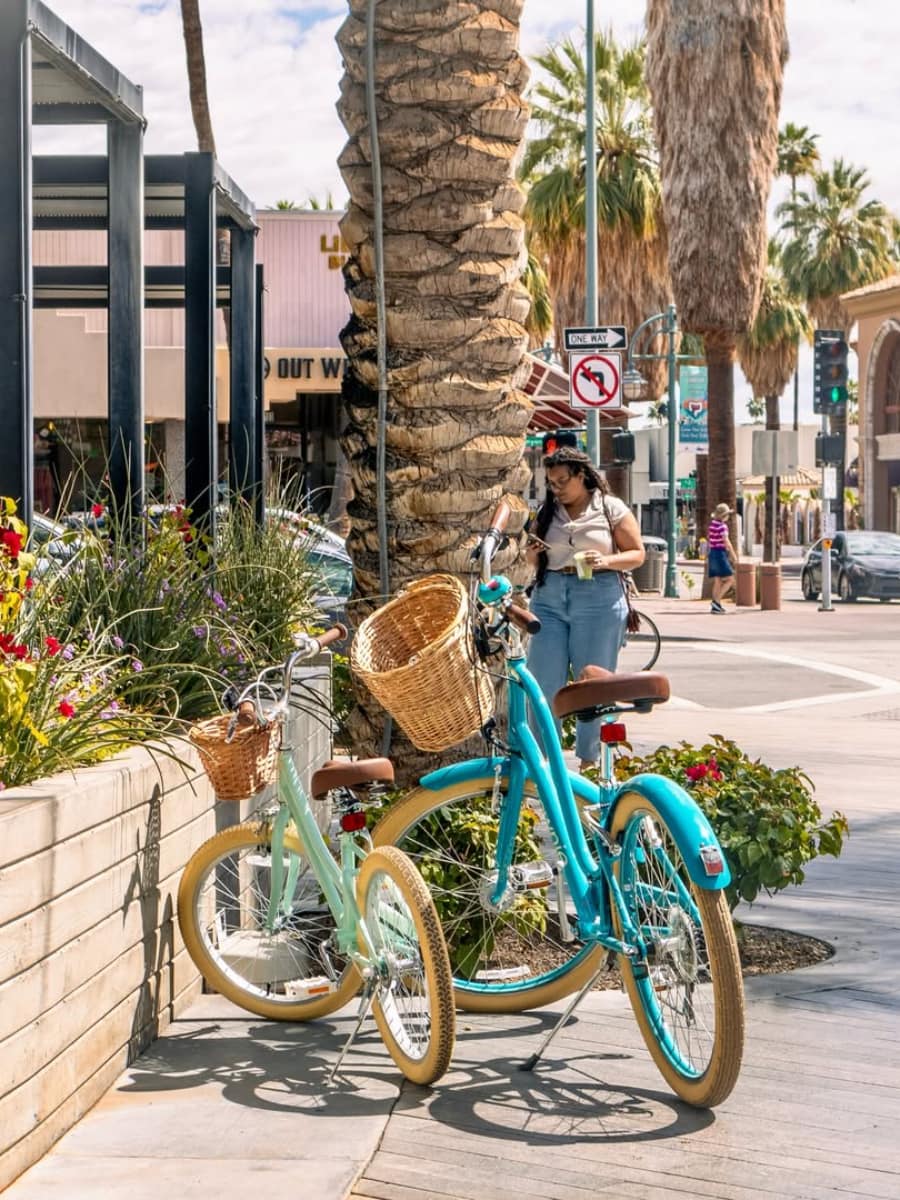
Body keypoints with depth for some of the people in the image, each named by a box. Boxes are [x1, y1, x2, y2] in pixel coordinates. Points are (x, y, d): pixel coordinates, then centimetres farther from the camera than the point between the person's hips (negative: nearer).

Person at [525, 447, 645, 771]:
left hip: (598, 601, -3)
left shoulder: (612, 509, 2)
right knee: (544, 684, -1)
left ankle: (589, 762, 13)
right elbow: (533, 560, 20)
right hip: (549, 599, 3)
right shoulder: (547, 512, 12)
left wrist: (604, 561, -16)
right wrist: (532, 552, -3)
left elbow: (637, 554, 1)